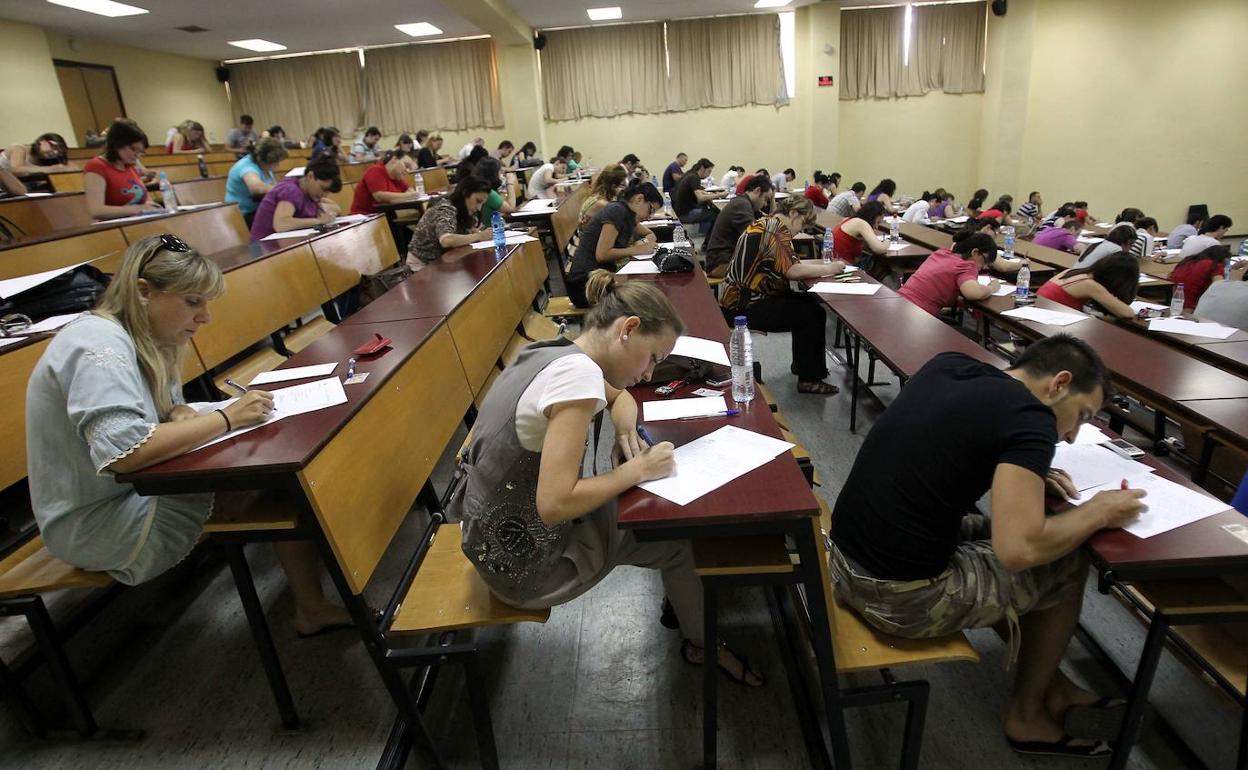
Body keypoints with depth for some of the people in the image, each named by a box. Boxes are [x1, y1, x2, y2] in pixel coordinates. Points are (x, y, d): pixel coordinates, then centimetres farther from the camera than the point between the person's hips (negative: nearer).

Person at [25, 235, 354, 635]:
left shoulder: (138, 337, 4)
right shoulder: (98, 345, -25)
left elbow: (163, 406, 14)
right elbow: (123, 451, -38)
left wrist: (182, 415, -10)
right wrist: (225, 418, -31)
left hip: (133, 491, 9)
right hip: (98, 523, -9)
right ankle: (312, 610, -2)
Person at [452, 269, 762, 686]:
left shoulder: (554, 352, 1)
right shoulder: (577, 373, -28)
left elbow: (620, 396, 20)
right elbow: (555, 504, -32)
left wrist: (626, 429, 0)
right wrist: (637, 469, -20)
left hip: (498, 531, 8)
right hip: (525, 563, -8)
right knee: (680, 536, 8)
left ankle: (679, 606, 38)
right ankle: (701, 645, 32)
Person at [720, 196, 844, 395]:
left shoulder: (765, 223, 15)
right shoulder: (777, 228, -15)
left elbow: (784, 265, 17)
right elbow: (792, 271, -24)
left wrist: (821, 264, 8)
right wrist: (830, 269, -12)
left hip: (739, 299, 10)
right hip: (744, 307, -10)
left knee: (810, 302, 13)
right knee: (813, 314, -8)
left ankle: (801, 362, 26)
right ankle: (809, 379, 1)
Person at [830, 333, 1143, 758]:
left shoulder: (945, 365, 6)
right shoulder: (1031, 418, -14)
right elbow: (1018, 551, -21)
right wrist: (1099, 512, -4)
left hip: (843, 563, 8)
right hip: (903, 598, -7)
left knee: (989, 529, 25)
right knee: (1068, 563, 12)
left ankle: (1048, 683, 41)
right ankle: (1027, 714, 30)